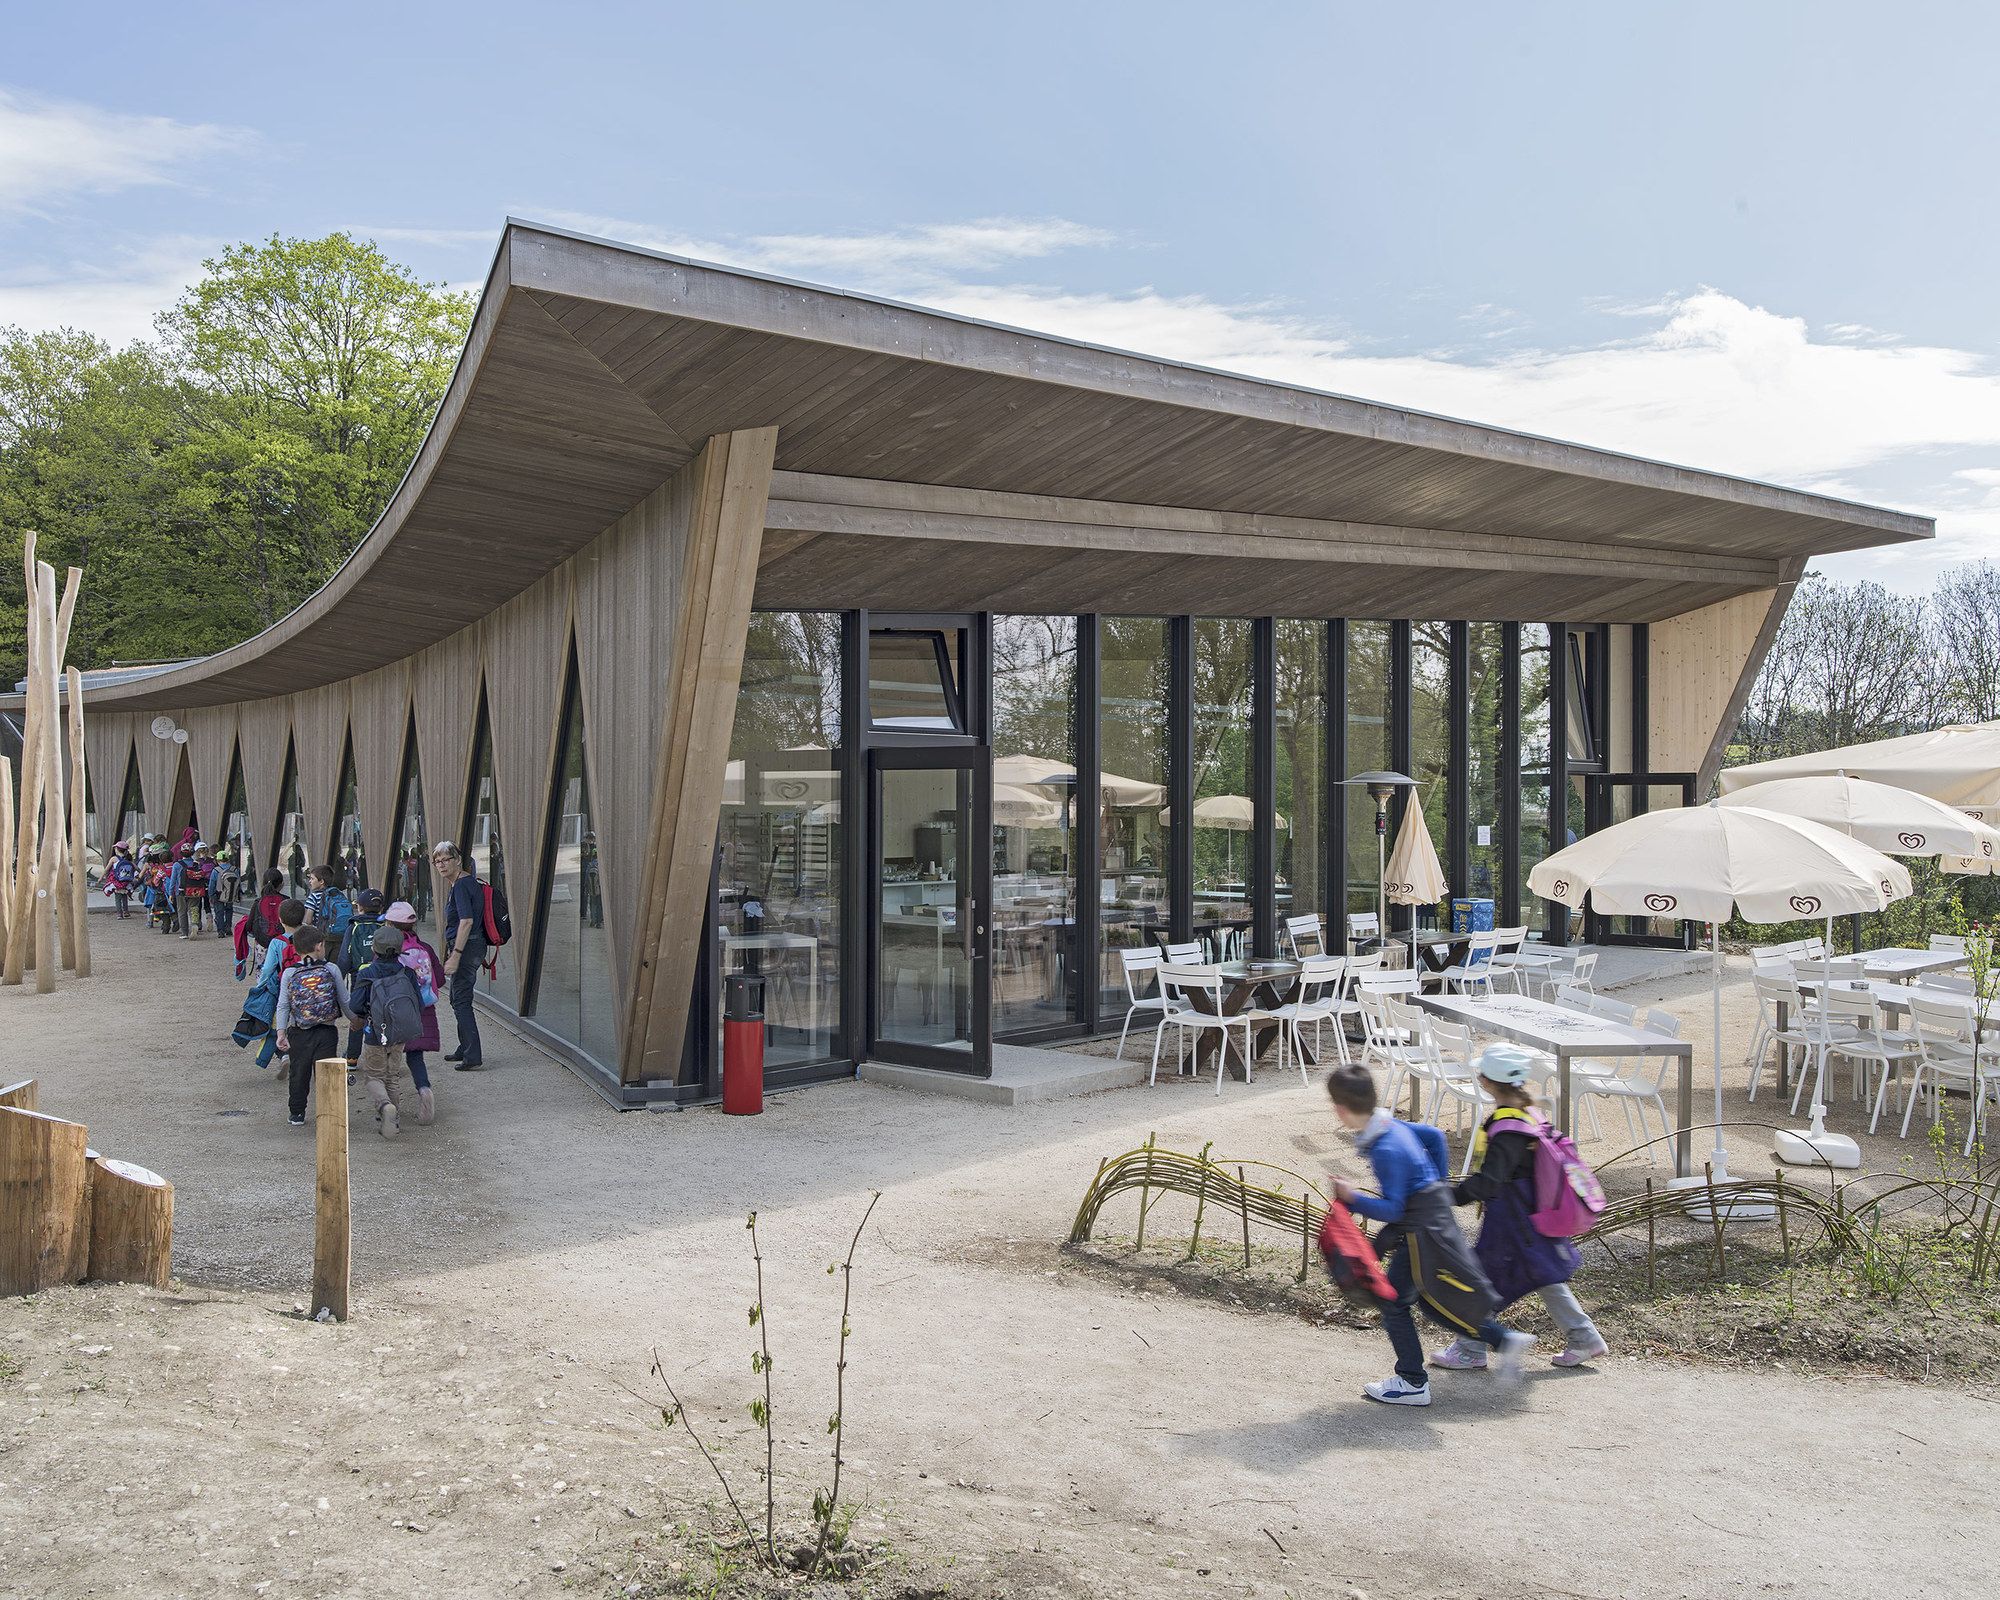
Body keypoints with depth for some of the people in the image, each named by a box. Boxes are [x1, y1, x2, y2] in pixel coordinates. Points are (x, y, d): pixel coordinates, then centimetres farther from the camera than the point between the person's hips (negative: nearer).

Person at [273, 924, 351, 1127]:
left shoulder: (289, 973, -1)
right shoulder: (331, 970, -3)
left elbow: (282, 1006, -5)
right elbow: (345, 1002, 3)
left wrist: (281, 1033, -5)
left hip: (299, 1034, 1)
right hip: (327, 1032, -1)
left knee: (299, 1074, 14)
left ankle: (297, 1114, 22)